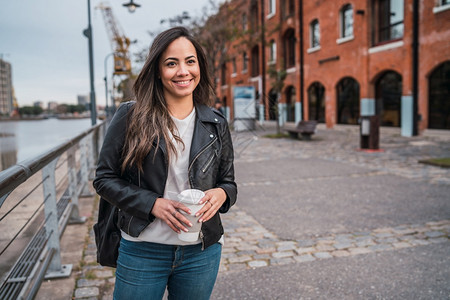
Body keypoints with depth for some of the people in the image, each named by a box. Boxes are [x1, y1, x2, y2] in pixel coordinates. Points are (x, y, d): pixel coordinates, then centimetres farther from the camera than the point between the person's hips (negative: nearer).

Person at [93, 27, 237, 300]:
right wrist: (153, 204, -17)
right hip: (142, 251, -2)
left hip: (201, 253, 3)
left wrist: (221, 194, -15)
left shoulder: (216, 125, 1)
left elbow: (229, 183, 9)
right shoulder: (131, 116, -6)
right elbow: (105, 178, -4)